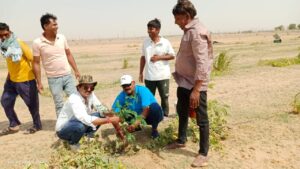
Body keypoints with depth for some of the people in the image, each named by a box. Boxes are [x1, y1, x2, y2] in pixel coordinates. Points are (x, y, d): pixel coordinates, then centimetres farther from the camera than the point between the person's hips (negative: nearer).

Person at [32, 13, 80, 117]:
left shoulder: (62, 38, 0)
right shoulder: (37, 43, -10)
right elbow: (36, 63, -5)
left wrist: (76, 71, 6)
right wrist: (39, 82, -6)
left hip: (68, 76, 3)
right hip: (53, 79, -3)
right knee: (59, 105, 7)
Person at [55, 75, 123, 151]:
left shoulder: (90, 94, -10)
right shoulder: (74, 99, -31)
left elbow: (101, 108, -7)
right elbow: (87, 120, -40)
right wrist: (109, 120, -40)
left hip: (79, 125, 6)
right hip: (63, 130, -6)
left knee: (101, 115, -8)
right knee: (81, 125, -38)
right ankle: (73, 143, -6)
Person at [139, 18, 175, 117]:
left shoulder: (165, 42, -4)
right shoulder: (145, 42, 6)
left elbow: (172, 56, -1)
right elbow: (143, 58, 11)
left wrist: (159, 57, -14)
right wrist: (140, 73, 9)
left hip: (163, 75, -3)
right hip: (149, 76, 3)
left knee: (164, 97, 8)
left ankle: (165, 115, 23)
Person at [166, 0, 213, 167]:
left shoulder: (197, 32, -20)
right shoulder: (188, 30, 11)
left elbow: (202, 63, -26)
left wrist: (196, 89, -27)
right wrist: (188, 85, 20)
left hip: (195, 84, -10)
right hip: (184, 81, 10)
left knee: (201, 119, 3)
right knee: (182, 111, 22)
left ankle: (203, 153, 17)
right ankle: (181, 141, 42)